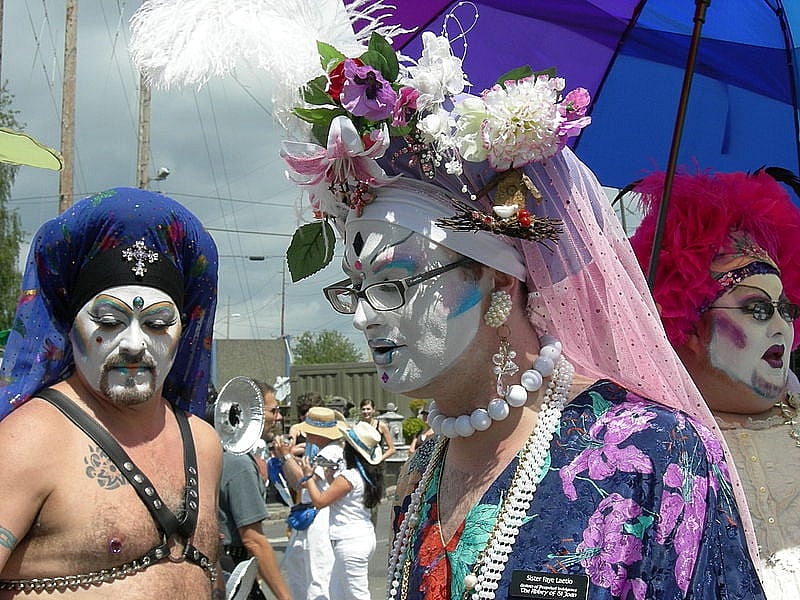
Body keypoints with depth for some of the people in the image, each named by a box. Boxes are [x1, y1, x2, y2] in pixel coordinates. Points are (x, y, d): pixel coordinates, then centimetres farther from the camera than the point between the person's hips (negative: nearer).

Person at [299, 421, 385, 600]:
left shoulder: (348, 476, -19)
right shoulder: (367, 475, 9)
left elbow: (320, 501, -13)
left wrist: (308, 476, -3)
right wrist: (329, 476, 15)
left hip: (350, 542, -10)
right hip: (364, 536, 10)